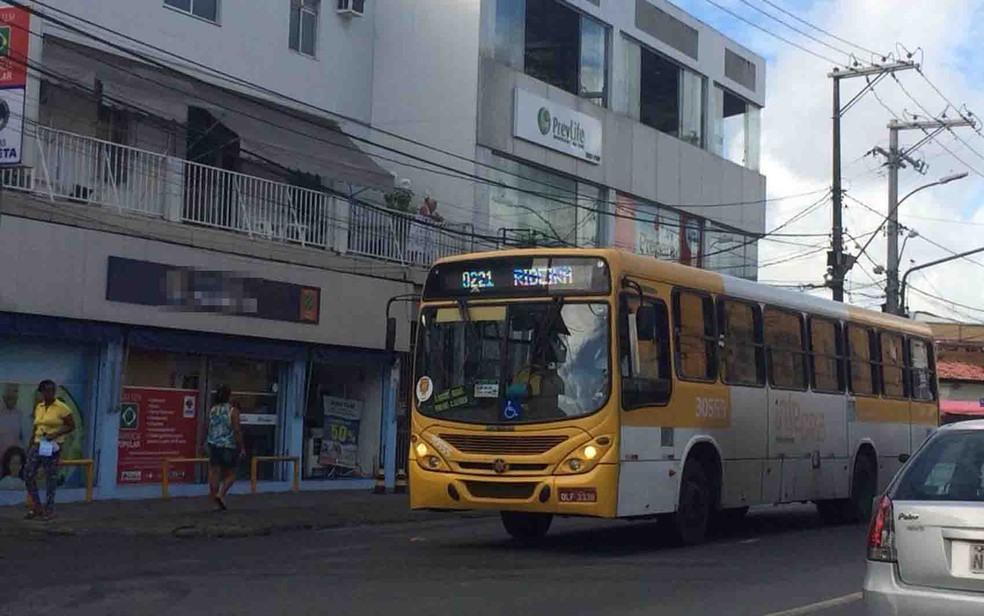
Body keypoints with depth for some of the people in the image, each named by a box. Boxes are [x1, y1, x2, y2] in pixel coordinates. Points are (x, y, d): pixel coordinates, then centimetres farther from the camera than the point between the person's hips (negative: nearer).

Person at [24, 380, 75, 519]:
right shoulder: (38, 407, 13)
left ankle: (49, 509, 8)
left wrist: (55, 434, -17)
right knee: (28, 474, -1)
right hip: (38, 445, 6)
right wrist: (30, 444, 17)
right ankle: (37, 507, 10)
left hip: (53, 446, -6)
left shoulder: (62, 408, -5)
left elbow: (71, 426, -6)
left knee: (51, 477, -1)